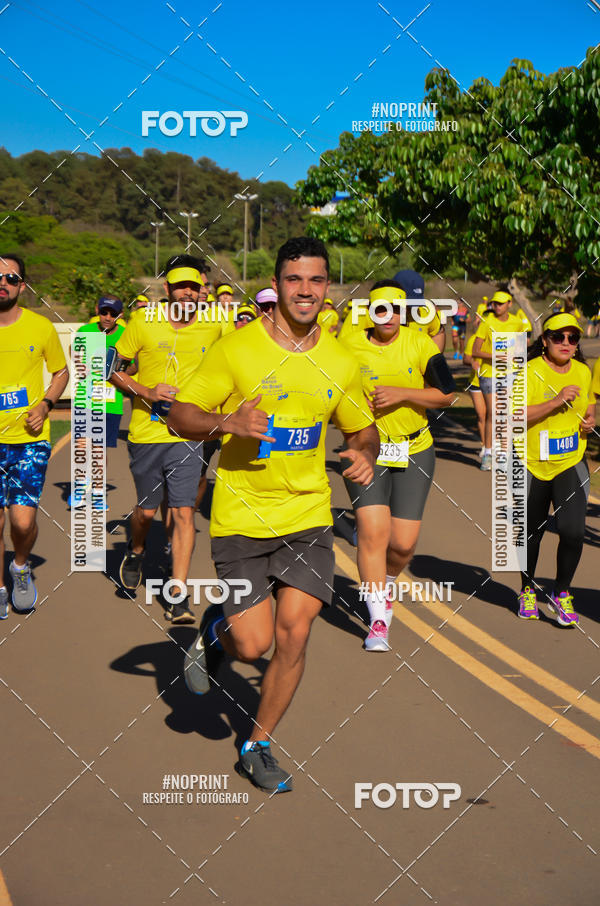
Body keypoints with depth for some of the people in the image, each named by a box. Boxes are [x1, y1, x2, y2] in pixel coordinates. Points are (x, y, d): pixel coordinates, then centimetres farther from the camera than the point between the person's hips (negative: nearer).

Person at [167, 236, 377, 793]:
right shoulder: (235, 349, -8)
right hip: (241, 516, -3)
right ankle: (215, 630, 33)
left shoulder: (340, 362, 3)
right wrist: (227, 422, -25)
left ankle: (257, 747, 20)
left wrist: (365, 455, -7)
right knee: (254, 644, -5)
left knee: (293, 635, -2)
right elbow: (180, 416, -5)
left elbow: (362, 430, 16)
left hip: (308, 517, 3)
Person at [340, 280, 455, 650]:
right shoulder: (350, 347, -3)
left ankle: (385, 582, 37)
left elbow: (446, 394, -6)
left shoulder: (420, 345, -3)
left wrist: (401, 394, -18)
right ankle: (378, 622, -6)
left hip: (414, 451, 1)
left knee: (403, 543, 1)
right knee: (373, 531, -16)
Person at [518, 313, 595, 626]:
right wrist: (556, 401, -27)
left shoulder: (583, 372, 4)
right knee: (531, 533, 12)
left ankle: (561, 593, 7)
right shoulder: (530, 371, -11)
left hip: (571, 464, 2)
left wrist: (589, 420, 1)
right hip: (533, 465, -2)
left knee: (573, 530, -13)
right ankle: (527, 589, 35)